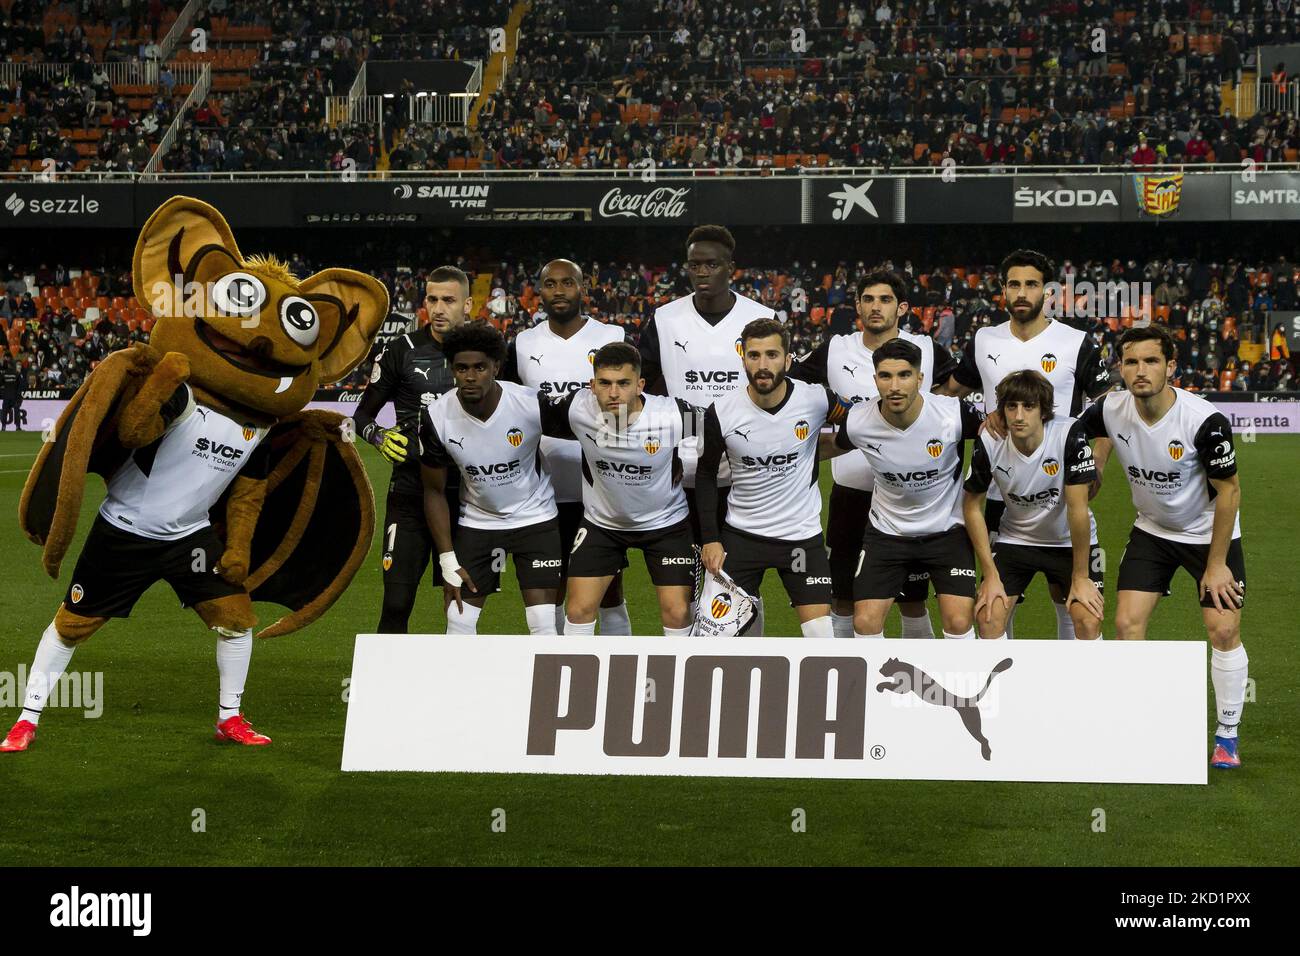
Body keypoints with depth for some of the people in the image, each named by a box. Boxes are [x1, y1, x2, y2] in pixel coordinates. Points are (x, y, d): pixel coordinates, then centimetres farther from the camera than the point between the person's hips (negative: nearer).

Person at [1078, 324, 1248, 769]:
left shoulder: (1206, 420, -30)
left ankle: (1227, 735, 9)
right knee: (1127, 622, -8)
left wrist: (1216, 564, -14)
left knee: (1223, 630, -10)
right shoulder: (1110, 411, -18)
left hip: (1210, 532, -3)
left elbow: (1228, 491, -18)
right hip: (1152, 531, 4)